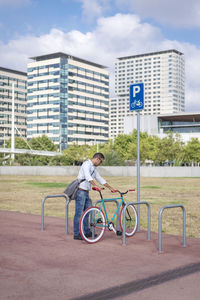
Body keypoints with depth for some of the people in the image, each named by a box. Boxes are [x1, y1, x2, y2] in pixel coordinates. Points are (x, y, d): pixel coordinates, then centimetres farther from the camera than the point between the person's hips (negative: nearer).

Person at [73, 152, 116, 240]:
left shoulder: (94, 168, 18)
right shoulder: (87, 164, -11)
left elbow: (100, 179, 24)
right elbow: (87, 176, -27)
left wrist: (110, 188, 23)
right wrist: (95, 186, -38)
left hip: (86, 192, 9)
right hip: (80, 191, -9)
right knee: (79, 213, -7)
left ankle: (87, 232, 21)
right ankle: (76, 234, -4)